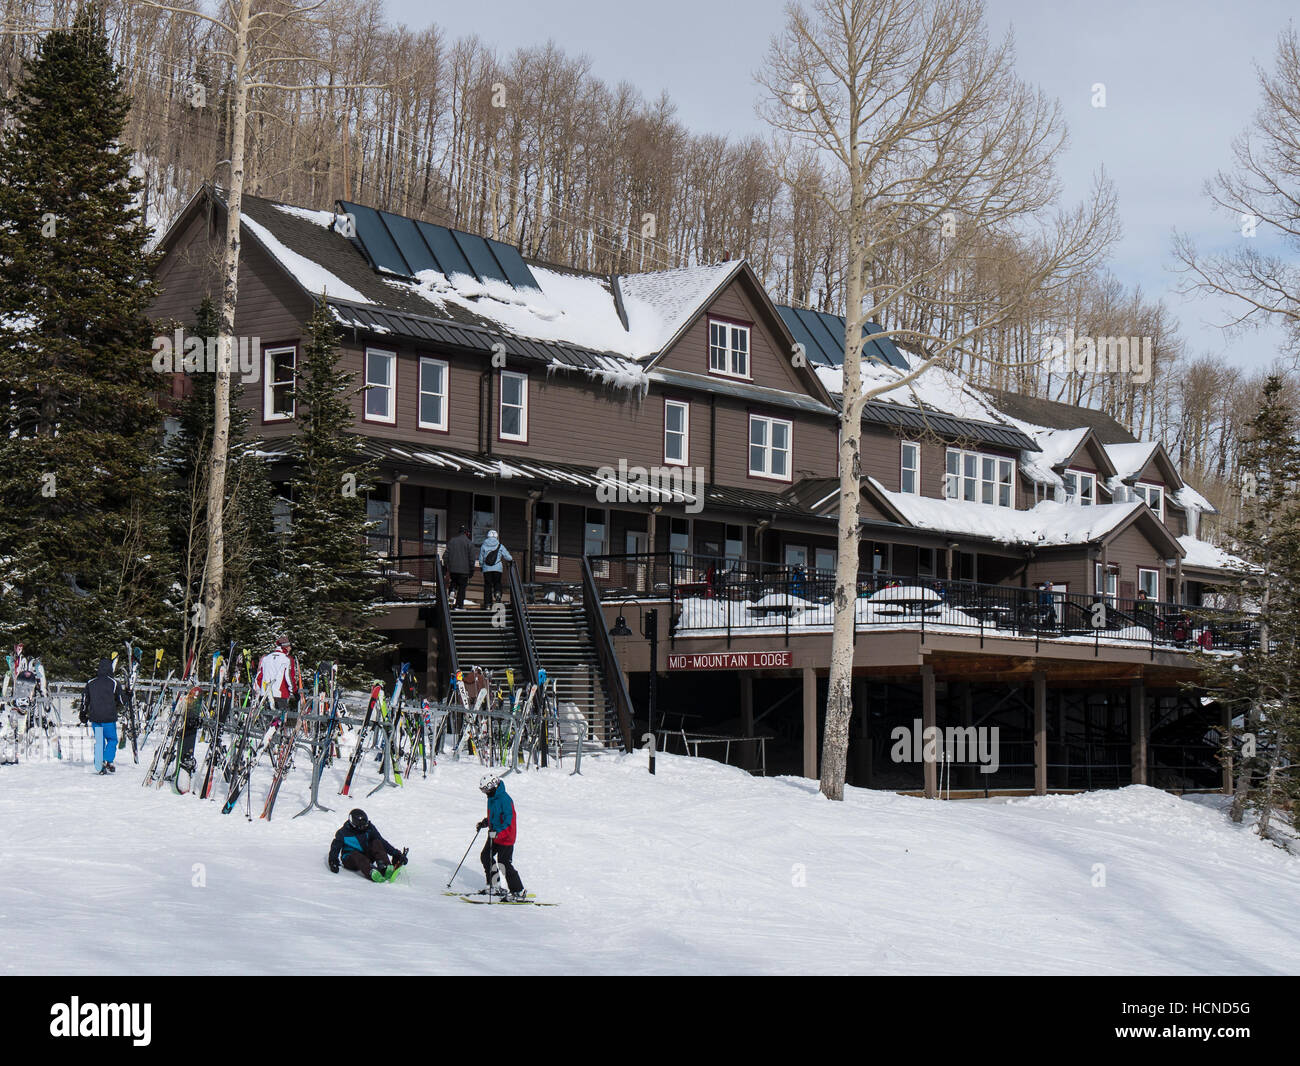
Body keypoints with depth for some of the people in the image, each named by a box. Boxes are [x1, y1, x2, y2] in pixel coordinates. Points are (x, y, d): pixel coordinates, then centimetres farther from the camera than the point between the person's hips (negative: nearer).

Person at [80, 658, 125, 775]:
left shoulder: (90, 682, 6)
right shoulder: (113, 683, -5)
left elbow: (84, 699, 10)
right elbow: (122, 701, -1)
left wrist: (83, 714, 20)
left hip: (95, 717, 4)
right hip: (109, 717, -4)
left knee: (99, 742, 11)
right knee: (112, 740, 6)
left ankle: (99, 766, 6)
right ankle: (107, 761, -14)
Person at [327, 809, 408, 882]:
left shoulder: (369, 828, -2)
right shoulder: (343, 832, -7)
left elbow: (383, 842, -4)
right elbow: (335, 848, -9)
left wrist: (395, 853, -15)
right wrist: (333, 862, -28)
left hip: (366, 856, 3)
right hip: (349, 860, -3)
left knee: (377, 843, -22)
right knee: (356, 855, -37)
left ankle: (385, 868, -45)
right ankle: (372, 873, -65)